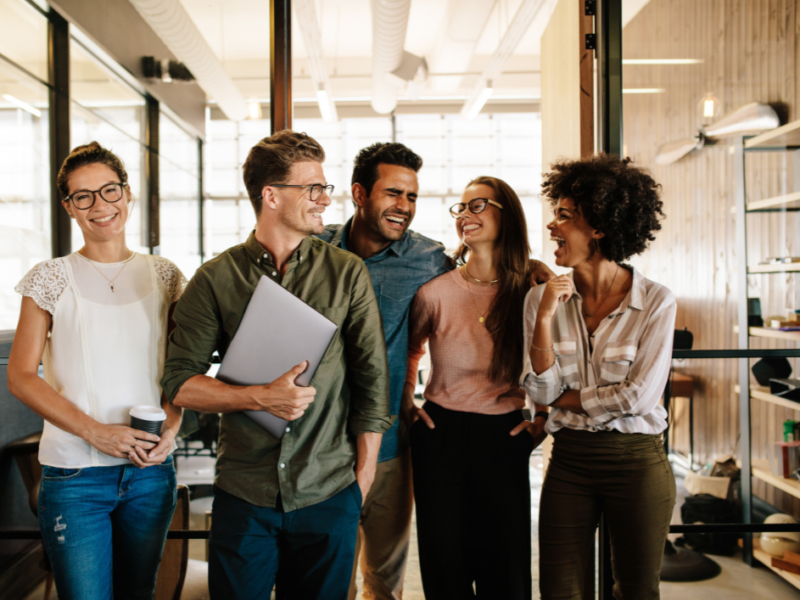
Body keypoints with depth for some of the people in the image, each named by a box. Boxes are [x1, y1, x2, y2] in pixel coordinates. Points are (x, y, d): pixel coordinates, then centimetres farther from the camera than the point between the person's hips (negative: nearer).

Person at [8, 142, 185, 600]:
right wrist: (95, 431, -15)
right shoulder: (52, 278, -2)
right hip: (75, 475, -2)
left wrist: (171, 428, -8)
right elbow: (21, 376, -5)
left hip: (151, 469, 3)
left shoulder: (163, 275, 5)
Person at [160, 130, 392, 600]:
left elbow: (373, 380, 2)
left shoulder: (348, 273, -1)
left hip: (330, 495, 0)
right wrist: (261, 397, -17)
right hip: (243, 494, 0)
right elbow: (180, 383, -2)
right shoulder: (216, 279, -1)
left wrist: (363, 476, 2)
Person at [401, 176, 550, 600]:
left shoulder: (533, 290, -4)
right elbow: (409, 349, 14)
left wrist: (542, 419, 3)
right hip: (441, 435, 0)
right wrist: (406, 406, 8)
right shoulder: (435, 291, -6)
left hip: (505, 438, 1)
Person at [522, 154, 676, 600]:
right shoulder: (543, 297, -2)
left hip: (636, 462, -2)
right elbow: (542, 391, -5)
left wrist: (566, 400, -5)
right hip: (569, 461, 2)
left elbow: (639, 396, -13)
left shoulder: (656, 301, -10)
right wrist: (544, 318, -16)